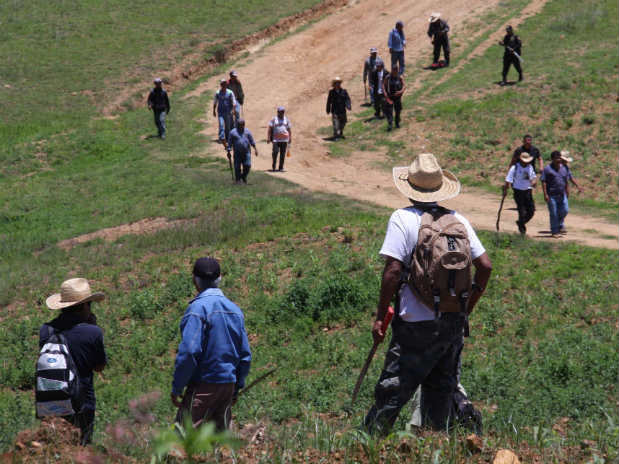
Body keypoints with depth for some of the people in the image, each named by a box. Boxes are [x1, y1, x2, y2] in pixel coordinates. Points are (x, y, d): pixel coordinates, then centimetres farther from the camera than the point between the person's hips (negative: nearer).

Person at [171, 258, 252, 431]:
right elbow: (245, 354, 13)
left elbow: (189, 352, -19)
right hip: (228, 384, 7)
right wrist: (237, 387, 20)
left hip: (203, 385, -7)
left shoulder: (198, 308, -12)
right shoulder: (235, 310, 11)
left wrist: (176, 387, -12)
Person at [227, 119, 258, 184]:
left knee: (247, 166, -4)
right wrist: (228, 152, -2)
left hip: (246, 152, 2)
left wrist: (255, 148, 6)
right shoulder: (233, 132, 0)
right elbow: (229, 143, 2)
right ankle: (238, 180, 12)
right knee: (237, 167, -2)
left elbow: (252, 141, 13)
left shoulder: (247, 131, 9)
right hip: (237, 153, -2)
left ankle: (244, 176, 22)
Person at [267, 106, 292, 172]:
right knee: (275, 152, -13)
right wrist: (268, 138, -5)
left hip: (284, 140, 2)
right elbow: (269, 129, 2)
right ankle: (274, 166, 2)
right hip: (276, 139, -2)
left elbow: (289, 130, 16)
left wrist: (290, 139, 8)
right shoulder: (273, 120, 5)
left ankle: (281, 167, 5)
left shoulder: (286, 120, 13)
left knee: (283, 154, -1)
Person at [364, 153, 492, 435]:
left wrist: (380, 317, -8)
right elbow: (485, 266, 6)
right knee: (441, 388, 15)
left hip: (417, 324, -5)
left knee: (392, 390, -1)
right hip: (454, 322, 5)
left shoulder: (403, 219, -8)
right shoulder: (458, 220, 7)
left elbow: (393, 271, -15)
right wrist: (467, 308, 16)